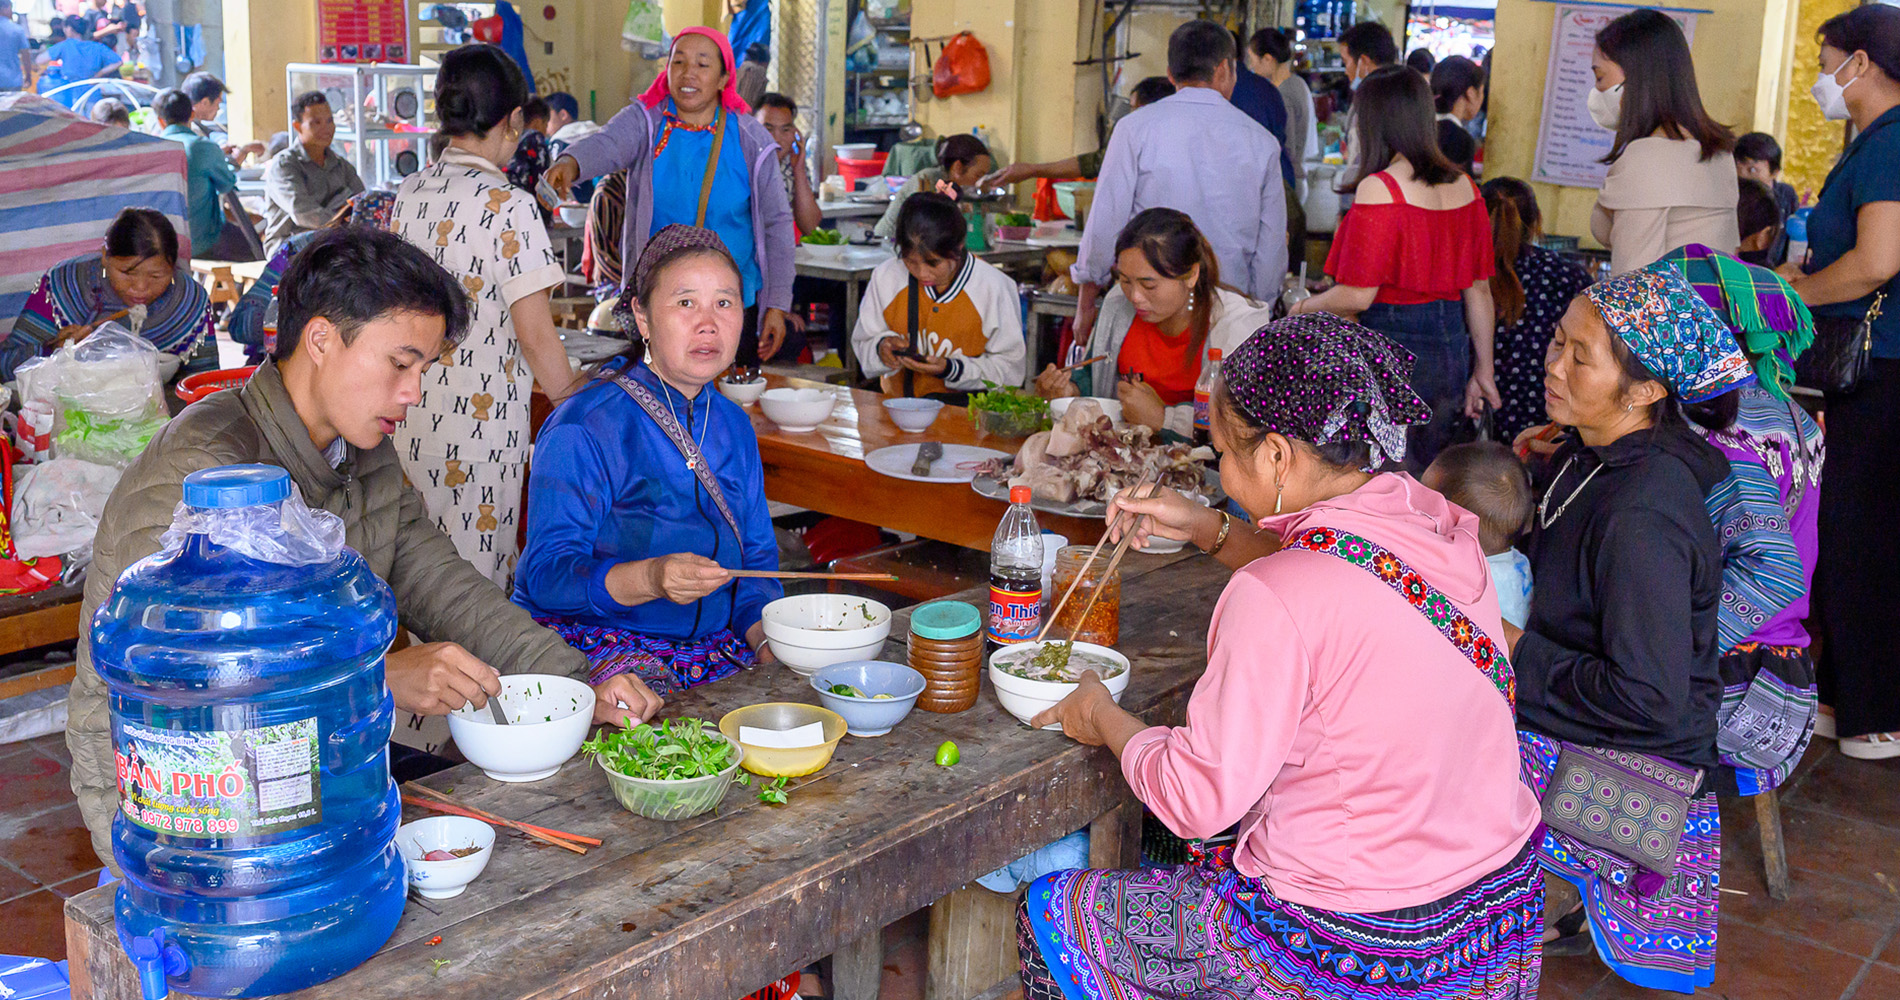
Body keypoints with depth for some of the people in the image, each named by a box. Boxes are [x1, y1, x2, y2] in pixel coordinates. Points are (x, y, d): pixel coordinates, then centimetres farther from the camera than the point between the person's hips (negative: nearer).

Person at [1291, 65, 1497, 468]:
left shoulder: (1378, 189, -13)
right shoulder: (1464, 188, 7)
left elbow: (1357, 295, -15)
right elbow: (1479, 291, 11)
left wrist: (1303, 307, 4)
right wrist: (1483, 369, 18)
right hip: (1449, 354, 7)